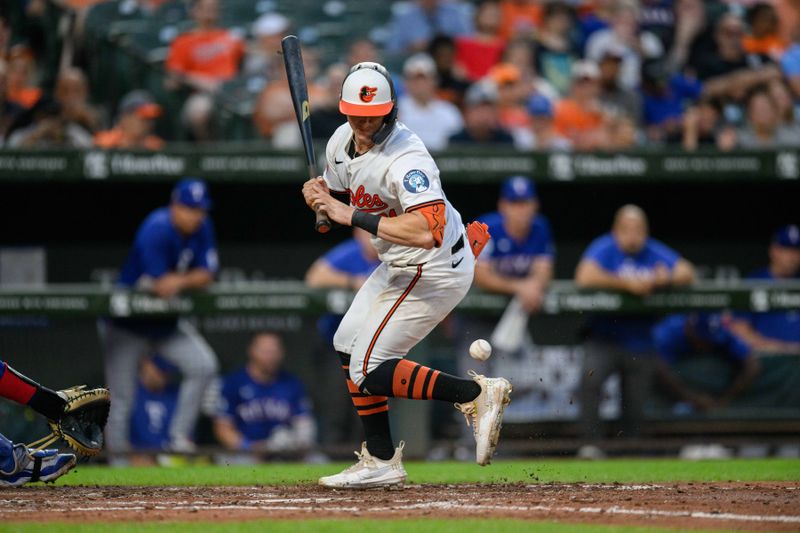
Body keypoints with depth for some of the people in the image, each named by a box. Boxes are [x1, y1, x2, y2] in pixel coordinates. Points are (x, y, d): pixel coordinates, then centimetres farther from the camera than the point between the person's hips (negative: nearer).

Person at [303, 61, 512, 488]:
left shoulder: (405, 160, -31)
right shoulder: (342, 142, -3)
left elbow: (427, 232, -44)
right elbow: (336, 191, 17)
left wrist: (351, 216, -38)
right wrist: (318, 195, -9)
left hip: (436, 272, -10)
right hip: (398, 268, 10)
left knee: (368, 370, -10)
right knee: (347, 345, 17)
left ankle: (476, 394, -7)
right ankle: (380, 462, 25)